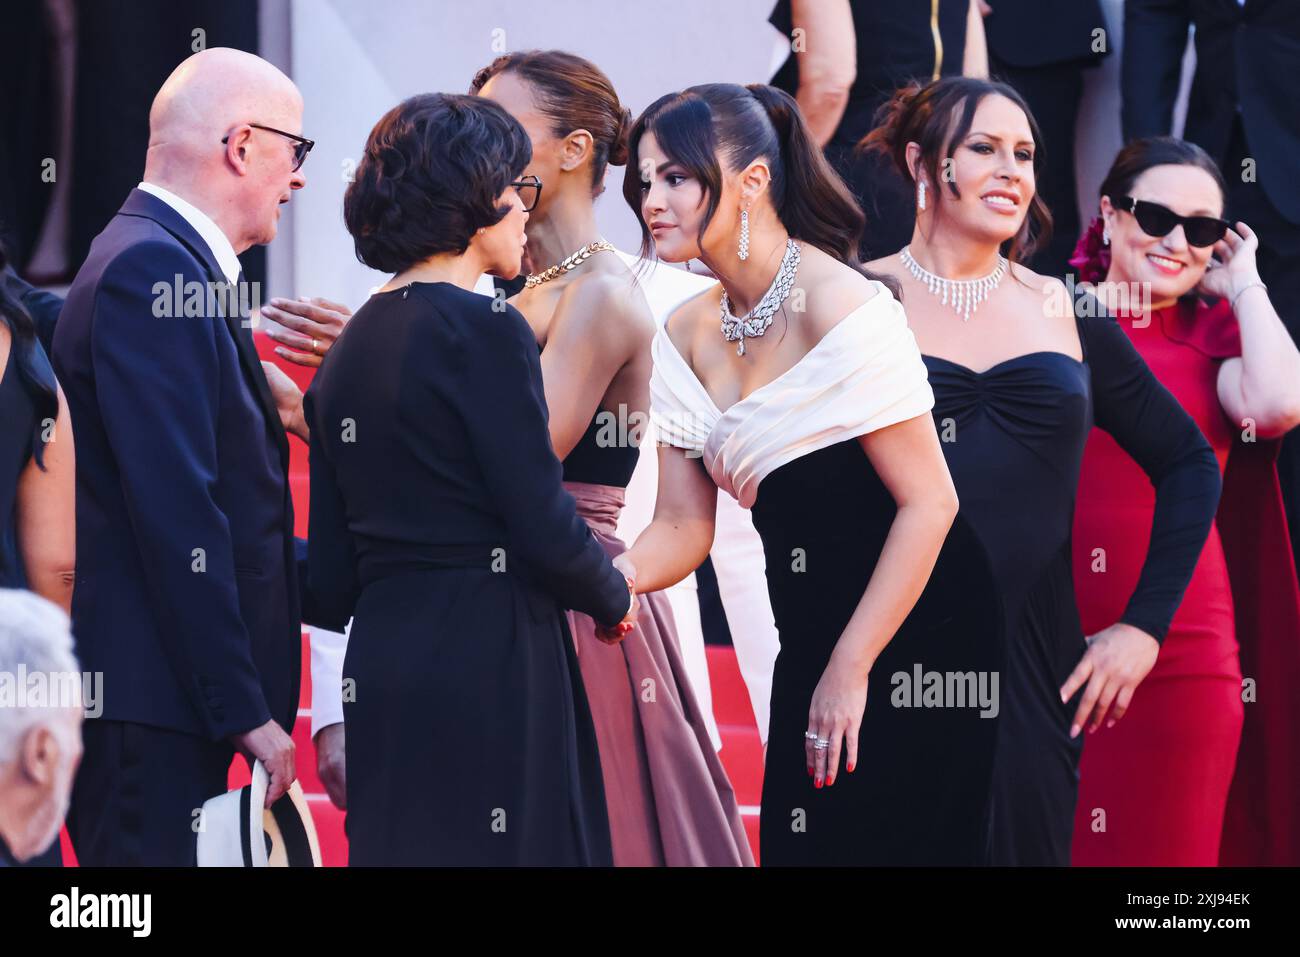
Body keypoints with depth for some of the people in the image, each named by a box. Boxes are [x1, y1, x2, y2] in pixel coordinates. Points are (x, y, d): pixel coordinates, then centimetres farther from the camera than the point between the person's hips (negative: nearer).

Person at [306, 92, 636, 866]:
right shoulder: (485, 331, -10)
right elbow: (545, 532, -13)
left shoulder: (349, 347, 12)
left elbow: (334, 574, 13)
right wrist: (614, 598, 5)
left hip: (380, 667, 8)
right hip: (489, 670, -8)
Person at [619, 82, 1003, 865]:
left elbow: (928, 502, -19)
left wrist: (850, 670, -19)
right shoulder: (689, 338, 5)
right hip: (810, 638, 7)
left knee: (886, 843, -5)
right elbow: (683, 529, 7)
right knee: (797, 845, 10)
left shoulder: (843, 308, -18)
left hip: (913, 634, -7)